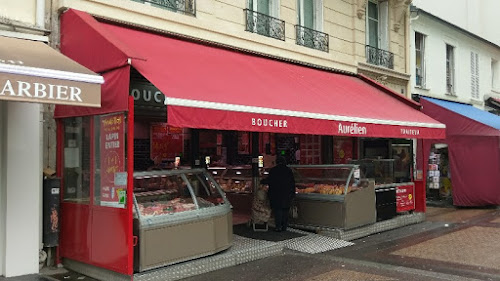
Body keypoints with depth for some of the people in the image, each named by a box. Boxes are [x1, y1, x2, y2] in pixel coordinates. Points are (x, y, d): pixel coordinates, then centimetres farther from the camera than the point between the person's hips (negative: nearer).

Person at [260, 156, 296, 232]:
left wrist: (262, 181, 9)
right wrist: (293, 193, 10)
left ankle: (278, 226, -3)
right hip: (286, 194, 3)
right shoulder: (289, 170, 4)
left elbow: (269, 180, -9)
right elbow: (292, 182, 5)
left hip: (276, 194, -3)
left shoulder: (273, 170, -5)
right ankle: (284, 226, 13)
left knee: (277, 209, 2)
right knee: (285, 209, 10)